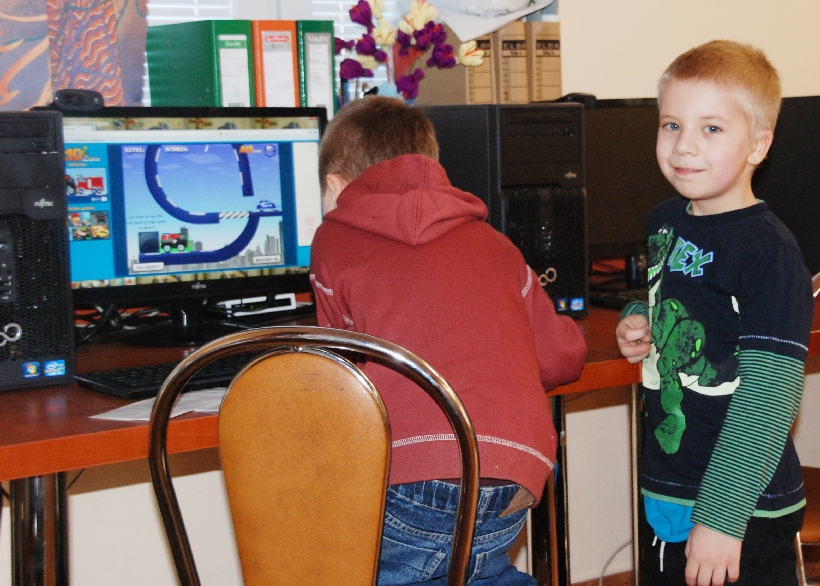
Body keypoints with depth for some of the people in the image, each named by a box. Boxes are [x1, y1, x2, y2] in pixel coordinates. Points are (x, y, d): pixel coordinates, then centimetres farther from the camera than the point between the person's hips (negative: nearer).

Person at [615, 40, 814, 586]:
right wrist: (638, 324, 2)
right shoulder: (665, 222, 4)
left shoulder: (769, 253, -19)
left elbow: (769, 395, -22)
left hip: (742, 511, -7)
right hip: (663, 492, 7)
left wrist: (721, 516, -24)